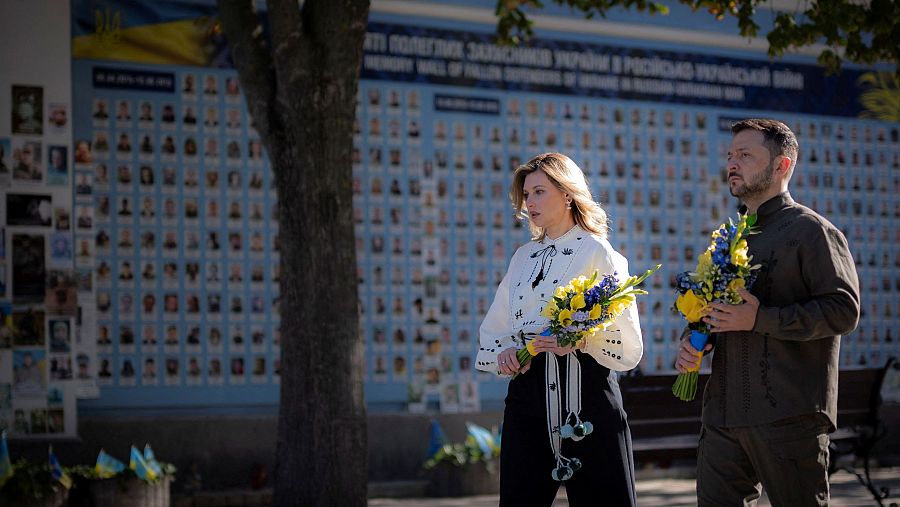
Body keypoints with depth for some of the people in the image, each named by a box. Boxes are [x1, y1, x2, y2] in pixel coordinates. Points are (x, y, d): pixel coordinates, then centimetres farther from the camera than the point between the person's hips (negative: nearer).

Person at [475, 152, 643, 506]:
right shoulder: (524, 256, 17)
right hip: (527, 386, 5)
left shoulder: (597, 252, 0)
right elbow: (492, 331, 18)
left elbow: (629, 347, -5)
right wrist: (502, 354, -3)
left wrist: (582, 339, -22)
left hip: (584, 388, -5)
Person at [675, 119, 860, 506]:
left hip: (788, 416, -7)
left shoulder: (811, 231, -5)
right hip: (725, 413, 7)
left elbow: (843, 310, -15)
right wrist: (693, 344, 10)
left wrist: (760, 319, -20)